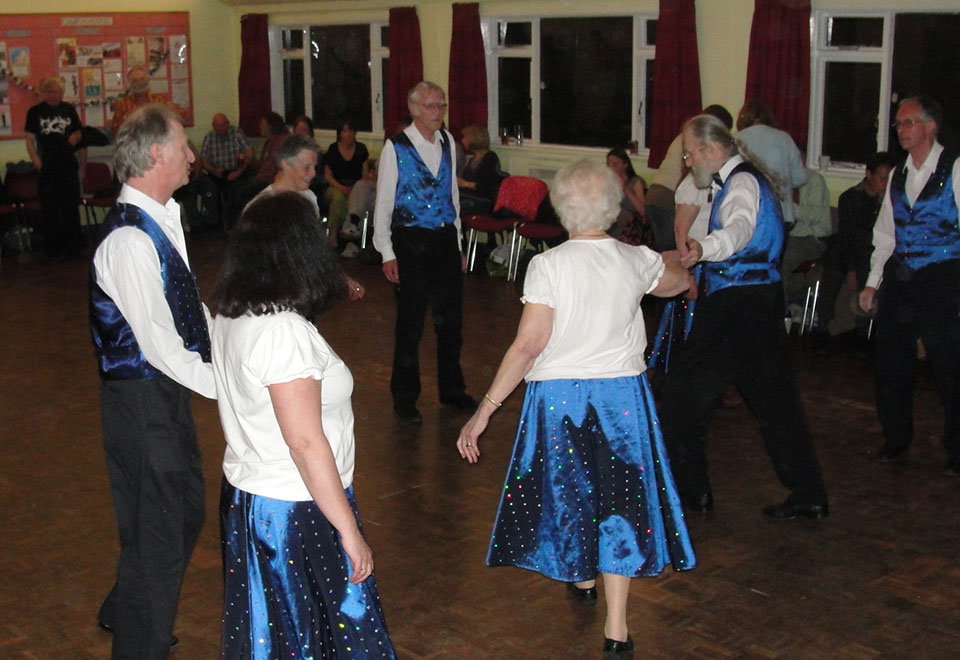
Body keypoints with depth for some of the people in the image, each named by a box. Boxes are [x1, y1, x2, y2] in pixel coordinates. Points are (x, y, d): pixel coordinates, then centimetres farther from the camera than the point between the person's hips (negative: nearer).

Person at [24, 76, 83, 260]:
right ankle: (54, 250, 12)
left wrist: (75, 137, -7)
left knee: (71, 207, 11)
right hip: (47, 168, -2)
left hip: (69, 165, 3)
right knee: (50, 210, 4)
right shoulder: (35, 112, -2)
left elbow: (78, 132, 16)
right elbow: (30, 140, -1)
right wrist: (37, 163, -10)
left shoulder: (69, 109, 5)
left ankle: (73, 246, 24)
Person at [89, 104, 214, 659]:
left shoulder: (163, 219, 7)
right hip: (142, 399, -11)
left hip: (167, 391, 11)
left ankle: (123, 614, 49)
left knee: (186, 510, 26)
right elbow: (159, 344, -26)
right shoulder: (130, 239, -25)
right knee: (157, 535, 4)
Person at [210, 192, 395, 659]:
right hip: (295, 510, -8)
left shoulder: (228, 317, 2)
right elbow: (306, 443, -24)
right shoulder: (284, 331, -25)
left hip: (245, 494, 9)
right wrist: (350, 533, -18)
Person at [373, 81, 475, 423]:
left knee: (451, 319, 13)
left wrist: (457, 242, 16)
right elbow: (383, 202, -7)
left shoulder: (447, 141, 8)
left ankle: (451, 389, 31)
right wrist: (387, 254, -9)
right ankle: (404, 399, 17)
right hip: (412, 242, -5)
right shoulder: (396, 147, -9)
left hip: (446, 239, 5)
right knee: (410, 323, 3)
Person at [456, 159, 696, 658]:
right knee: (619, 495, 10)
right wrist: (670, 258, 44)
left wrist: (484, 411, -14)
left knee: (567, 486, 22)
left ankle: (582, 578, 46)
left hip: (558, 397, -1)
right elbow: (679, 282, 19)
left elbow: (529, 345, -19)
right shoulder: (638, 261, -4)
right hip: (623, 394, 2)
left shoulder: (547, 265, -15)